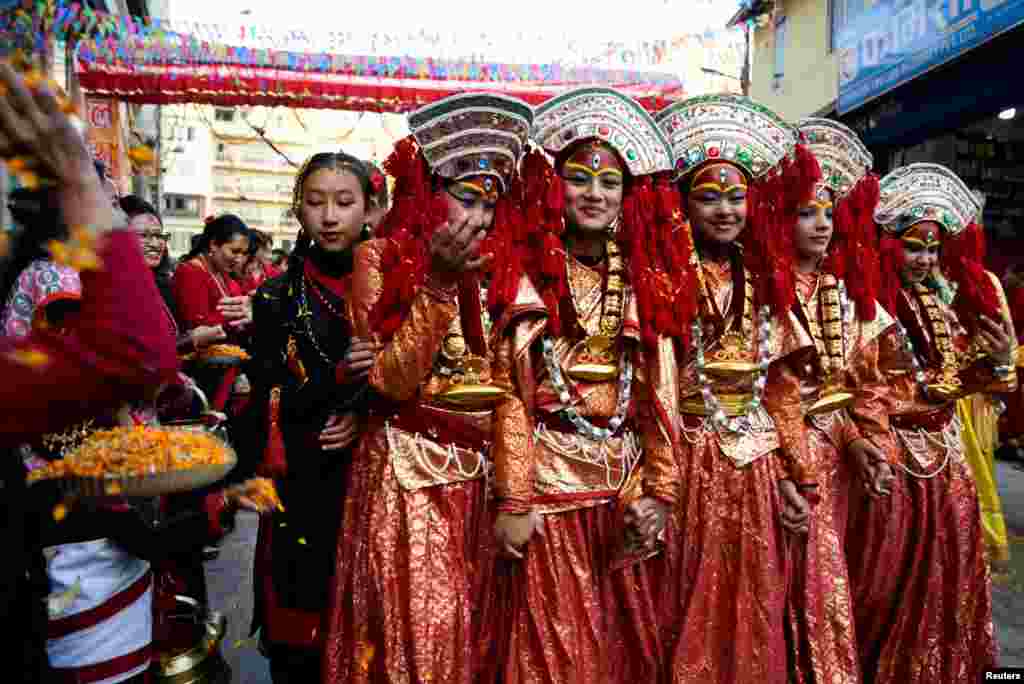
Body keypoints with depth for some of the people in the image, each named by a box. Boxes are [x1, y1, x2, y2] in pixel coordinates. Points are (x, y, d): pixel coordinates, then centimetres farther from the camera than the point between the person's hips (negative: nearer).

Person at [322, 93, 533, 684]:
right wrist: (438, 282, -21)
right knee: (415, 629, 2)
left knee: (466, 627, 14)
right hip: (408, 472, -4)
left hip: (478, 473, 5)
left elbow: (508, 385, 7)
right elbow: (390, 381, -16)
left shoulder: (492, 271, 7)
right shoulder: (382, 257, -6)